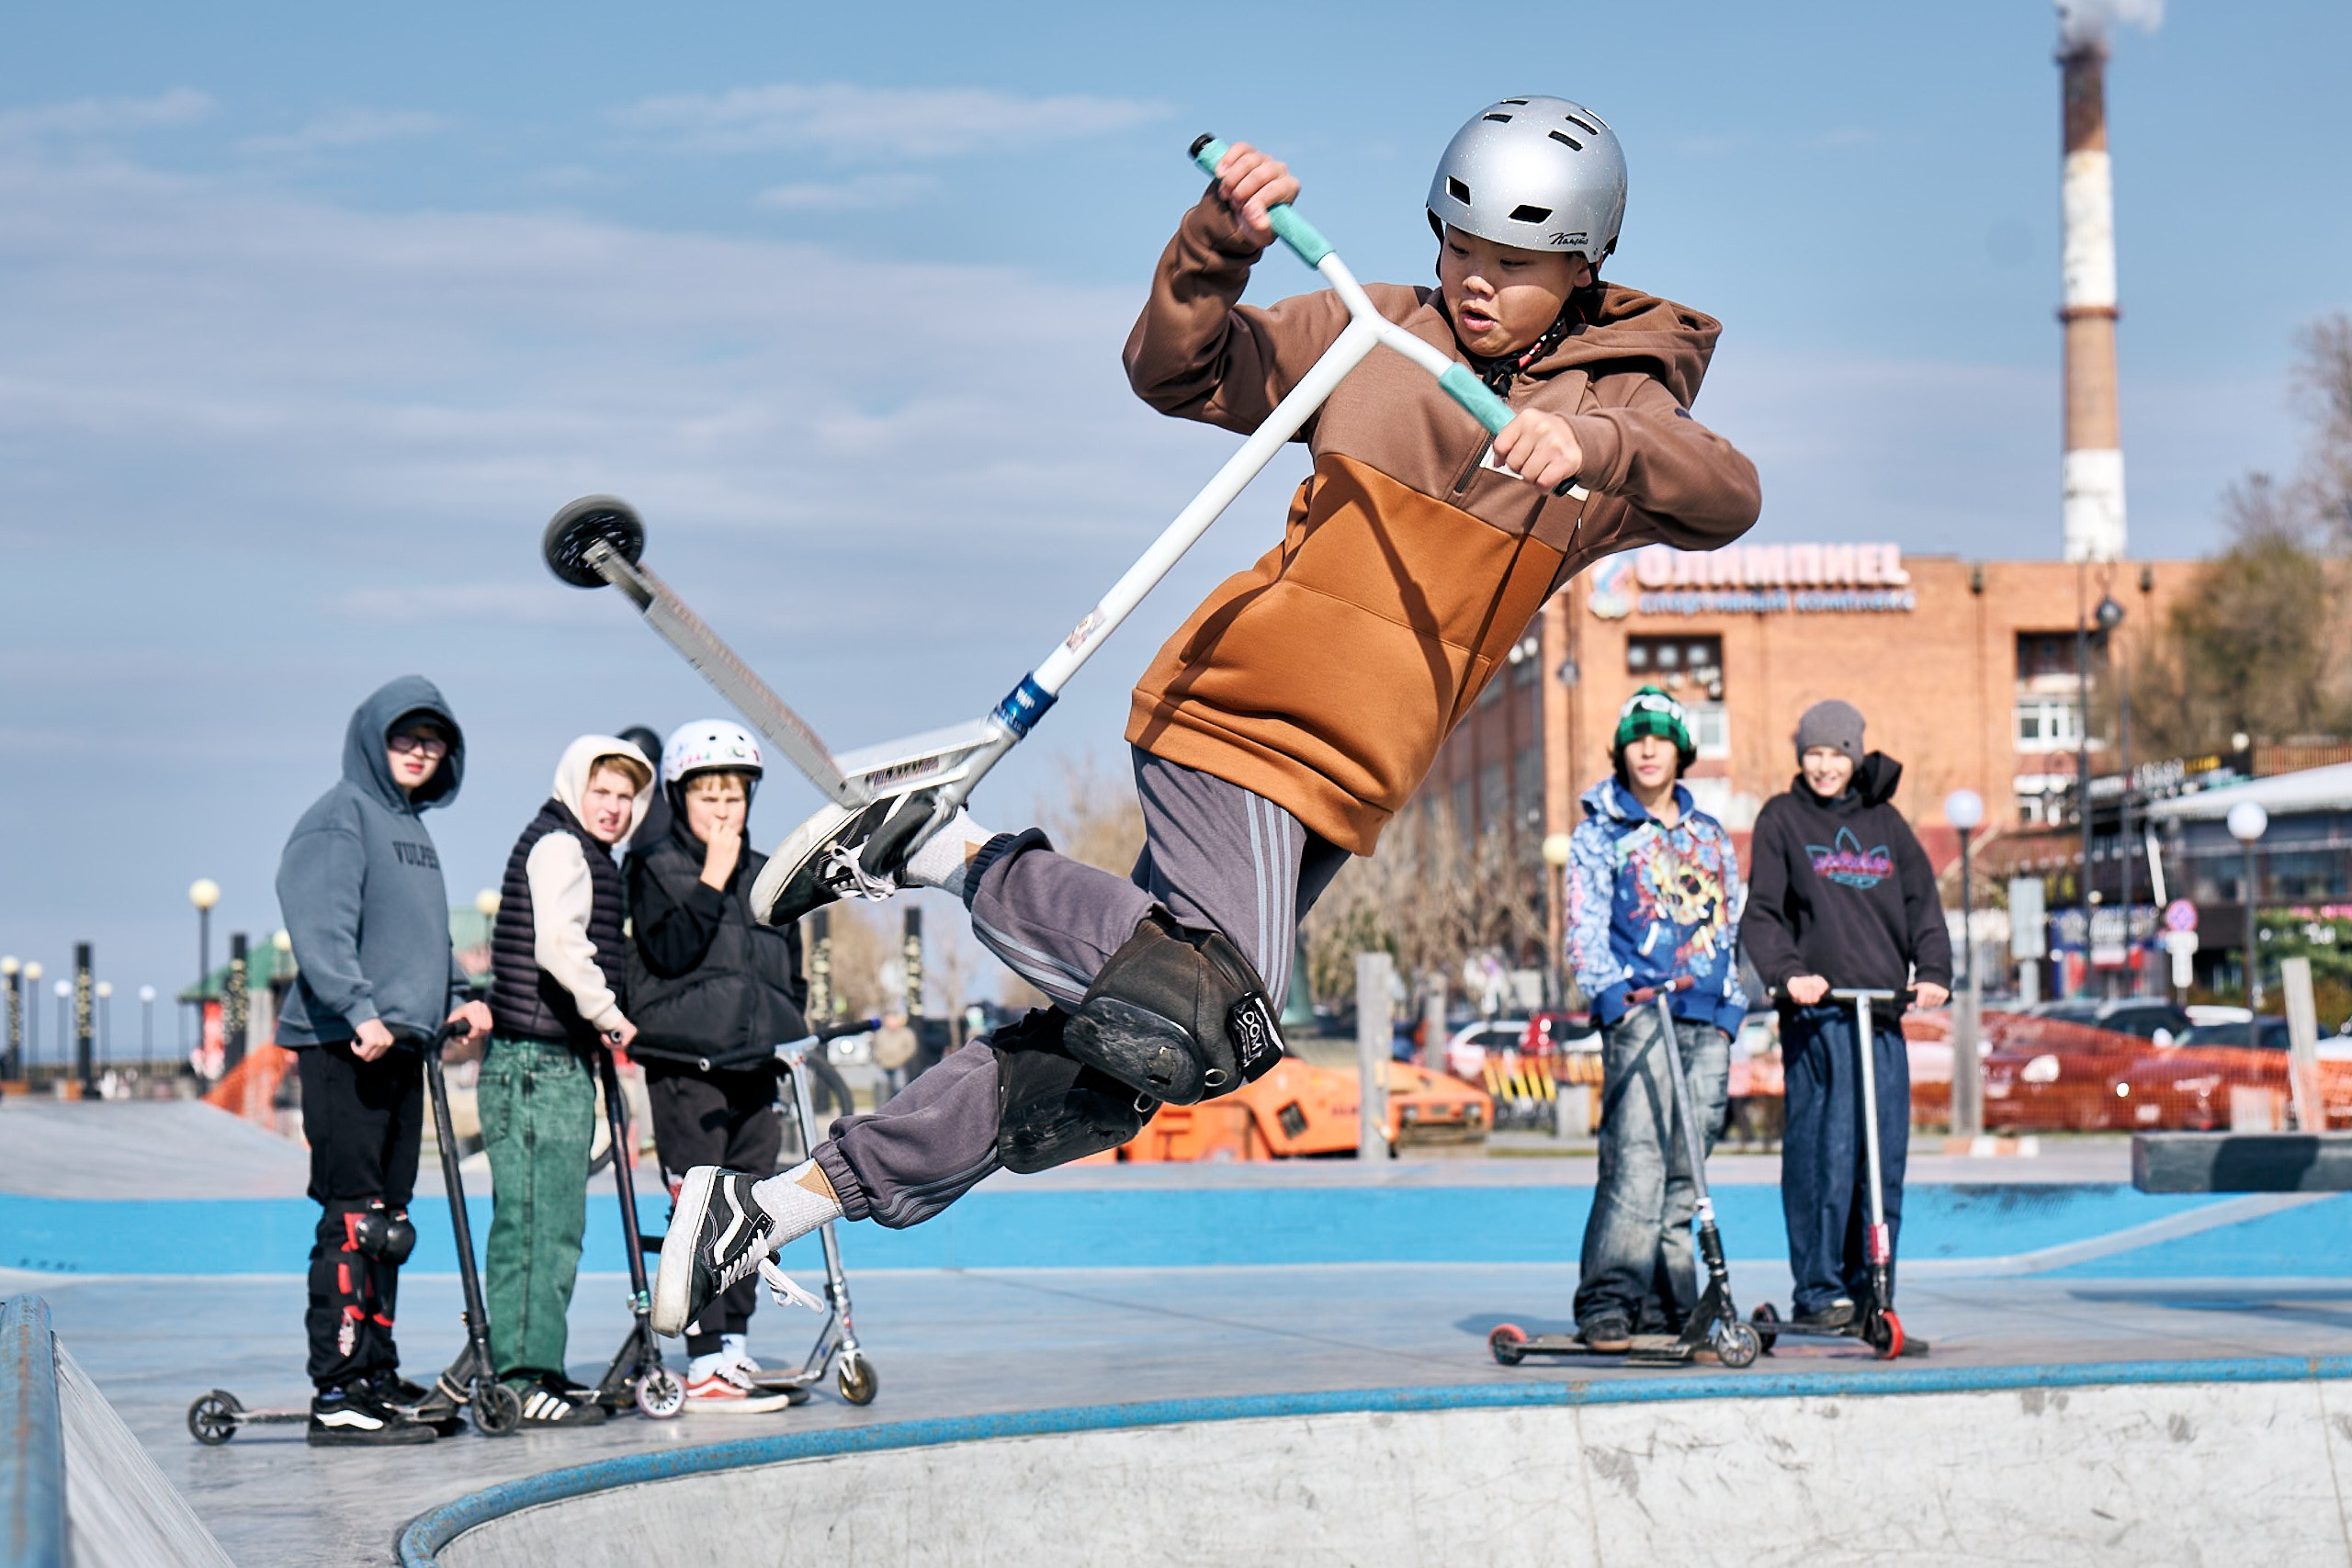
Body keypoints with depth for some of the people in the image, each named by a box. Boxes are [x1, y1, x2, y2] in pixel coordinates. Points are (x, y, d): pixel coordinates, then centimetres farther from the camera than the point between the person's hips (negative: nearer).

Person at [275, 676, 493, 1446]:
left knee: (387, 1220, 11)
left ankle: (378, 1376, 17)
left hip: (401, 1043, 9)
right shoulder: (339, 817, -7)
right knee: (354, 1220, -11)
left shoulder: (412, 826, 21)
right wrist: (360, 1011, -28)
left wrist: (457, 997, 13)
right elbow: (321, 927, -18)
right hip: (343, 1046, -9)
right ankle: (337, 1391, -11)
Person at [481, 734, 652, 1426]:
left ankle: (538, 1368, 21)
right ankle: (519, 1376, -11)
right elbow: (558, 946, -23)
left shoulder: (589, 855, 22)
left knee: (557, 1223, 14)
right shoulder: (556, 845, -10)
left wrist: (603, 1021, 10)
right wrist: (608, 1014, -14)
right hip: (534, 1063, -11)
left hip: (564, 1062, 11)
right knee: (536, 1220, -11)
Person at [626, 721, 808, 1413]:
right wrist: (712, 882, -17)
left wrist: (794, 1034, 14)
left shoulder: (765, 876, 16)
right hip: (685, 1064, -6)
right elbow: (671, 951, -15)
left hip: (753, 1064, 6)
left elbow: (791, 973, 23)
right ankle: (707, 1365, -12)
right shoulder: (655, 868, 1)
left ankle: (736, 1350, 15)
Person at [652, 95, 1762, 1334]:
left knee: (1111, 1068, 4)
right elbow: (1179, 371, 4)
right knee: (1195, 1029, -26)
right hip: (1244, 711, -4)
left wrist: (1594, 444, -34)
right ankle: (947, 852, -7)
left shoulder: (1617, 413, 5)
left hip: (1343, 780, 4)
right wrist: (1217, 245, -15)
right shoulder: (1370, 335, 4)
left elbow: (1725, 499, -14)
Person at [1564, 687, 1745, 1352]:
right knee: (1636, 1159, -18)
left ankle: (1668, 1304, 9)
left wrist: (1729, 1010, 12)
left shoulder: (1711, 837, 21)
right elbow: (1584, 929, -1)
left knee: (1682, 1168, 4)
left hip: (1706, 1021, 5)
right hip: (1639, 1013, -5)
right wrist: (1617, 991, -17)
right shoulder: (1599, 834, 7)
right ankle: (1608, 1303, -22)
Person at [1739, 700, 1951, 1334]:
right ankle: (1817, 1291, -3)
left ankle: (1870, 1293, 11)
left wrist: (1933, 971, -3)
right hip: (1818, 1011, -4)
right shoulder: (1782, 819, 6)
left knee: (1885, 1161, 3)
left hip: (1885, 1013, 4)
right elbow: (1761, 911, -1)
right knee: (1823, 1153, -10)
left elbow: (1922, 901, 13)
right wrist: (1786, 972, -17)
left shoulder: (1884, 821, 17)